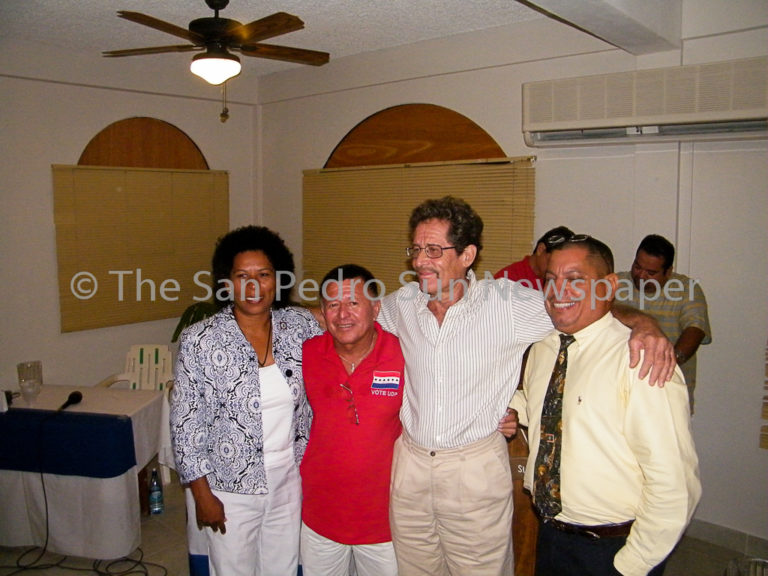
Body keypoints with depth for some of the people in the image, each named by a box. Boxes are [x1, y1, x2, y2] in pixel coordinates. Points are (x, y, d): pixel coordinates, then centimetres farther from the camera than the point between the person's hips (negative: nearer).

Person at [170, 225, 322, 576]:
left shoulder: (301, 325, -6)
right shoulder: (199, 341, -14)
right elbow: (185, 423, -9)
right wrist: (201, 493, -8)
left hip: (290, 480, 3)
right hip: (231, 488, -3)